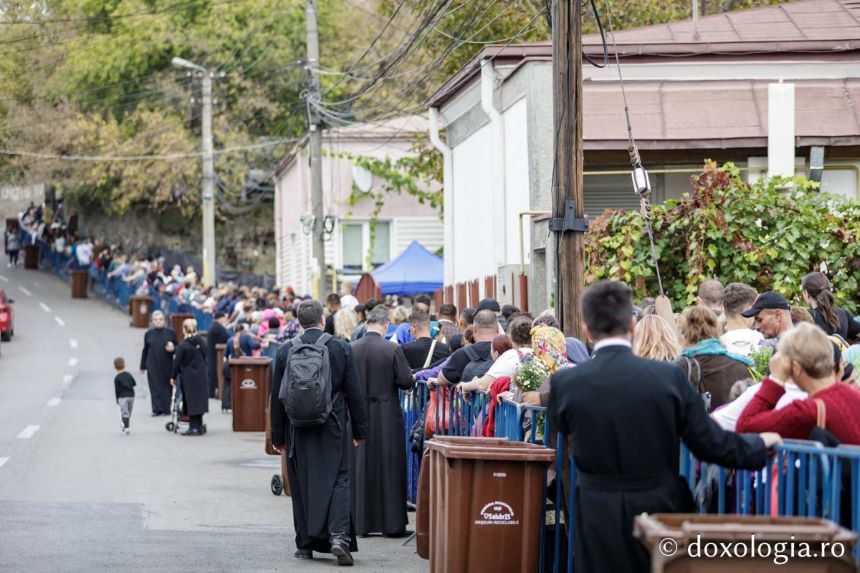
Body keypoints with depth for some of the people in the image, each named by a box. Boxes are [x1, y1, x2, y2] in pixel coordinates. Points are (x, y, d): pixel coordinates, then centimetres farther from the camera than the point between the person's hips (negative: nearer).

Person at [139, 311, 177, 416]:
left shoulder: (170, 332, 2)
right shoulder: (149, 334, 6)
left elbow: (178, 347, 8)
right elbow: (145, 351, 10)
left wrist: (172, 349, -16)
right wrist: (143, 366, 11)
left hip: (167, 365, 0)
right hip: (153, 366, 0)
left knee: (166, 386, 4)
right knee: (155, 387, -4)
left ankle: (165, 409, 13)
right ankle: (157, 409, -3)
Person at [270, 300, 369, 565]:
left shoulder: (285, 352, -2)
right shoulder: (341, 348, -4)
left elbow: (276, 397, 2)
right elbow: (355, 393, -2)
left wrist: (277, 435, 9)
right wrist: (360, 430, 6)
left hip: (298, 431, 1)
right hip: (333, 428, -1)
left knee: (301, 485, 10)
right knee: (337, 481, 2)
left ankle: (306, 543, 13)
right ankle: (339, 536, -15)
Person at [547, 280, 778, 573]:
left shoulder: (564, 383, -9)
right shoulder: (669, 376, -10)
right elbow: (711, 444, -4)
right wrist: (761, 444, 15)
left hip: (599, 518, 0)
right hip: (660, 509, 0)